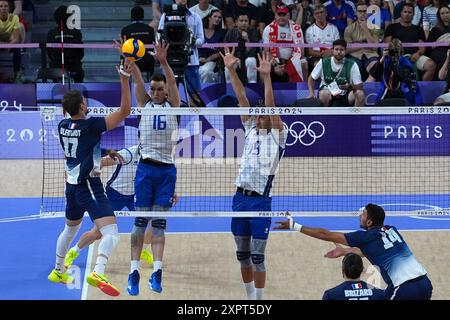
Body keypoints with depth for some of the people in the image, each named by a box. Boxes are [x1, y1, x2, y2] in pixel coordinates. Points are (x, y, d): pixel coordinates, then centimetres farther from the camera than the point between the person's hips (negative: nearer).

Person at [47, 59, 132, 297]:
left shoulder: (62, 126, 3)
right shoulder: (91, 125, -17)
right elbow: (124, 111, -21)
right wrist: (124, 79, -23)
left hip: (71, 185, 8)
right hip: (89, 186, -8)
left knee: (70, 228, 29)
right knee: (111, 232, -17)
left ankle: (58, 271, 43)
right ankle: (97, 273, -38)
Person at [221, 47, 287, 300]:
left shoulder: (278, 135, -1)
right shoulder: (251, 130, 11)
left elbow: (271, 106, -15)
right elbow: (242, 98, 5)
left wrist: (266, 77, -25)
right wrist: (231, 70, -3)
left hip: (261, 201, -5)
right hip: (241, 197, 5)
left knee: (257, 257, -4)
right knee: (243, 255, 10)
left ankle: (260, 300, 3)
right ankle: (250, 298, 22)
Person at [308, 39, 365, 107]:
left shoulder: (352, 65, -7)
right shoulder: (323, 63, -6)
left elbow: (359, 86, -8)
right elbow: (311, 78, 7)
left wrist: (349, 86, -29)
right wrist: (311, 94, -9)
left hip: (345, 97, 1)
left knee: (360, 94, -28)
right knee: (324, 94, -36)